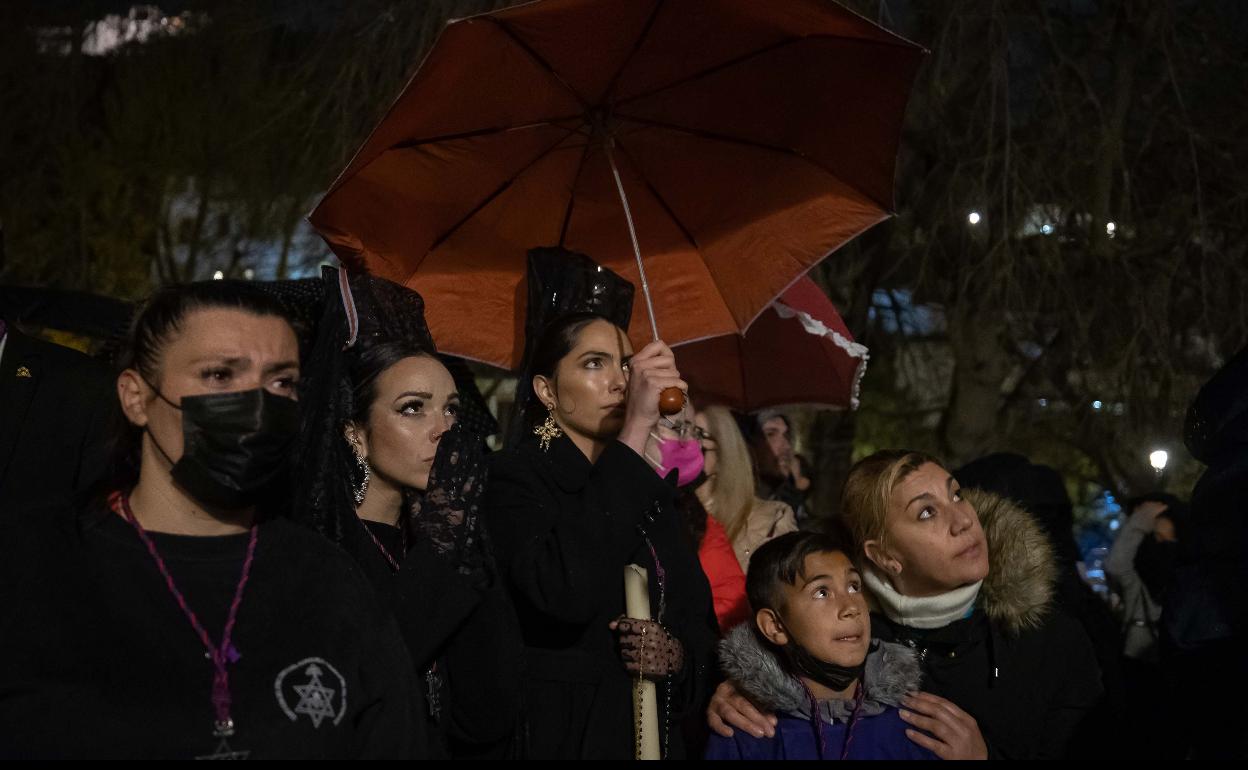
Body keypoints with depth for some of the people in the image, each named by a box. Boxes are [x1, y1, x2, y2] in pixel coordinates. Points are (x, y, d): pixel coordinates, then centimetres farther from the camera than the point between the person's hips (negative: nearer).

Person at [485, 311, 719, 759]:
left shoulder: (646, 489, 10)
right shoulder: (515, 476, -11)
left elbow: (701, 621, 13)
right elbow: (568, 592, -30)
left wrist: (678, 655, -11)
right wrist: (634, 433, -28)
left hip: (654, 734, 7)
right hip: (560, 736, -6)